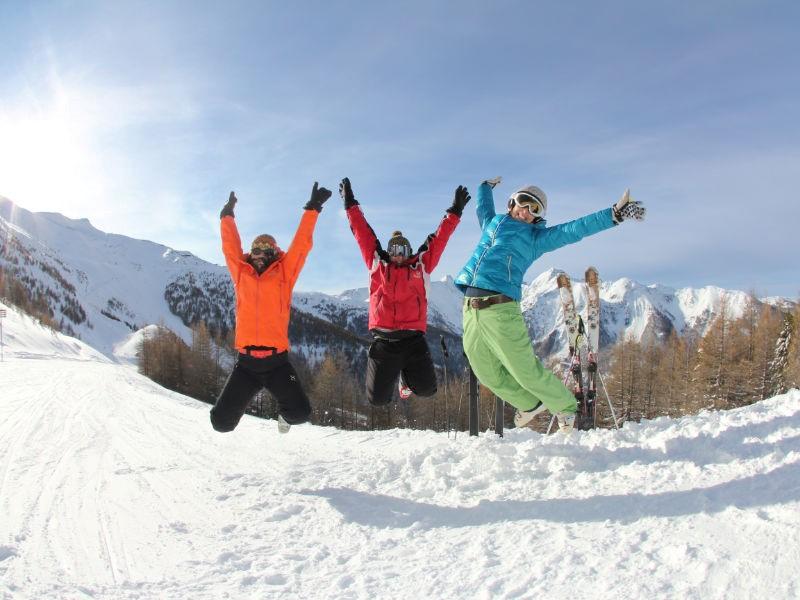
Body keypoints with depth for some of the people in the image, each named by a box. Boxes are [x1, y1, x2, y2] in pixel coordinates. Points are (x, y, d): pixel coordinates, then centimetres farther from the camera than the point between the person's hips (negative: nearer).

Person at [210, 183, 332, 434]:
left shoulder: (283, 275, 4)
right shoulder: (242, 274, 8)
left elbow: (301, 244, 2)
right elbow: (231, 245, 17)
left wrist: (312, 209, 3)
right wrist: (227, 216, 23)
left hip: (277, 361, -1)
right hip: (246, 362, 1)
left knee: (300, 412, -14)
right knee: (221, 421, -3)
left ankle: (284, 413, 24)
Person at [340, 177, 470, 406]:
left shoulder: (421, 265, 12)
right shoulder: (377, 263, 12)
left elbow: (439, 239, 15)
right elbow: (362, 232, 15)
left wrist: (455, 212, 15)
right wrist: (350, 204, 19)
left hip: (413, 338, 0)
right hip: (383, 339, 0)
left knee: (426, 389, -7)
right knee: (378, 398, 0)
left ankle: (406, 374, 29)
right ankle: (391, 373, 36)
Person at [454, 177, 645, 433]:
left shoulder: (536, 237, 13)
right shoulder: (493, 223, 25)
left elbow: (574, 229, 4)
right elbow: (483, 205, 46)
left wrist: (613, 215, -3)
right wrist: (486, 186, 63)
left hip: (500, 309, -4)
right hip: (471, 308, 5)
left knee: (526, 371, -2)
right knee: (488, 374, 10)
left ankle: (565, 406, 25)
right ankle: (530, 403, 35)